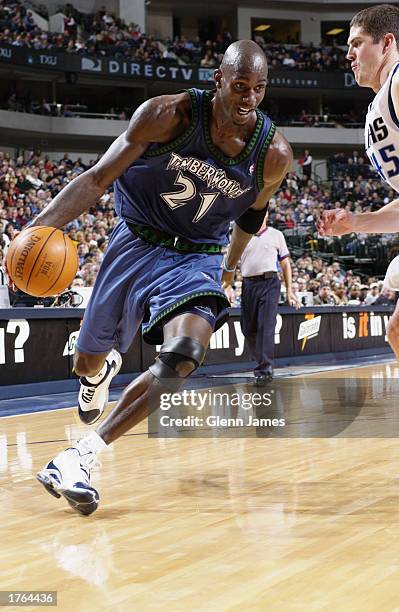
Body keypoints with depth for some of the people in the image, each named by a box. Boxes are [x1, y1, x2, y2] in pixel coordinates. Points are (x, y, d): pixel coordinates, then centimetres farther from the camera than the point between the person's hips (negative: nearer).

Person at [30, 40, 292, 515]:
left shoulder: (274, 155, -13)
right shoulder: (168, 115, -20)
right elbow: (98, 178, -16)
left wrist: (228, 268, 23)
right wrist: (40, 227, -29)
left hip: (196, 259, 0)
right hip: (136, 245, 0)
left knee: (184, 354, -30)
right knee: (88, 361, 14)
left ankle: (80, 457, -24)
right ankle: (104, 367, 57)